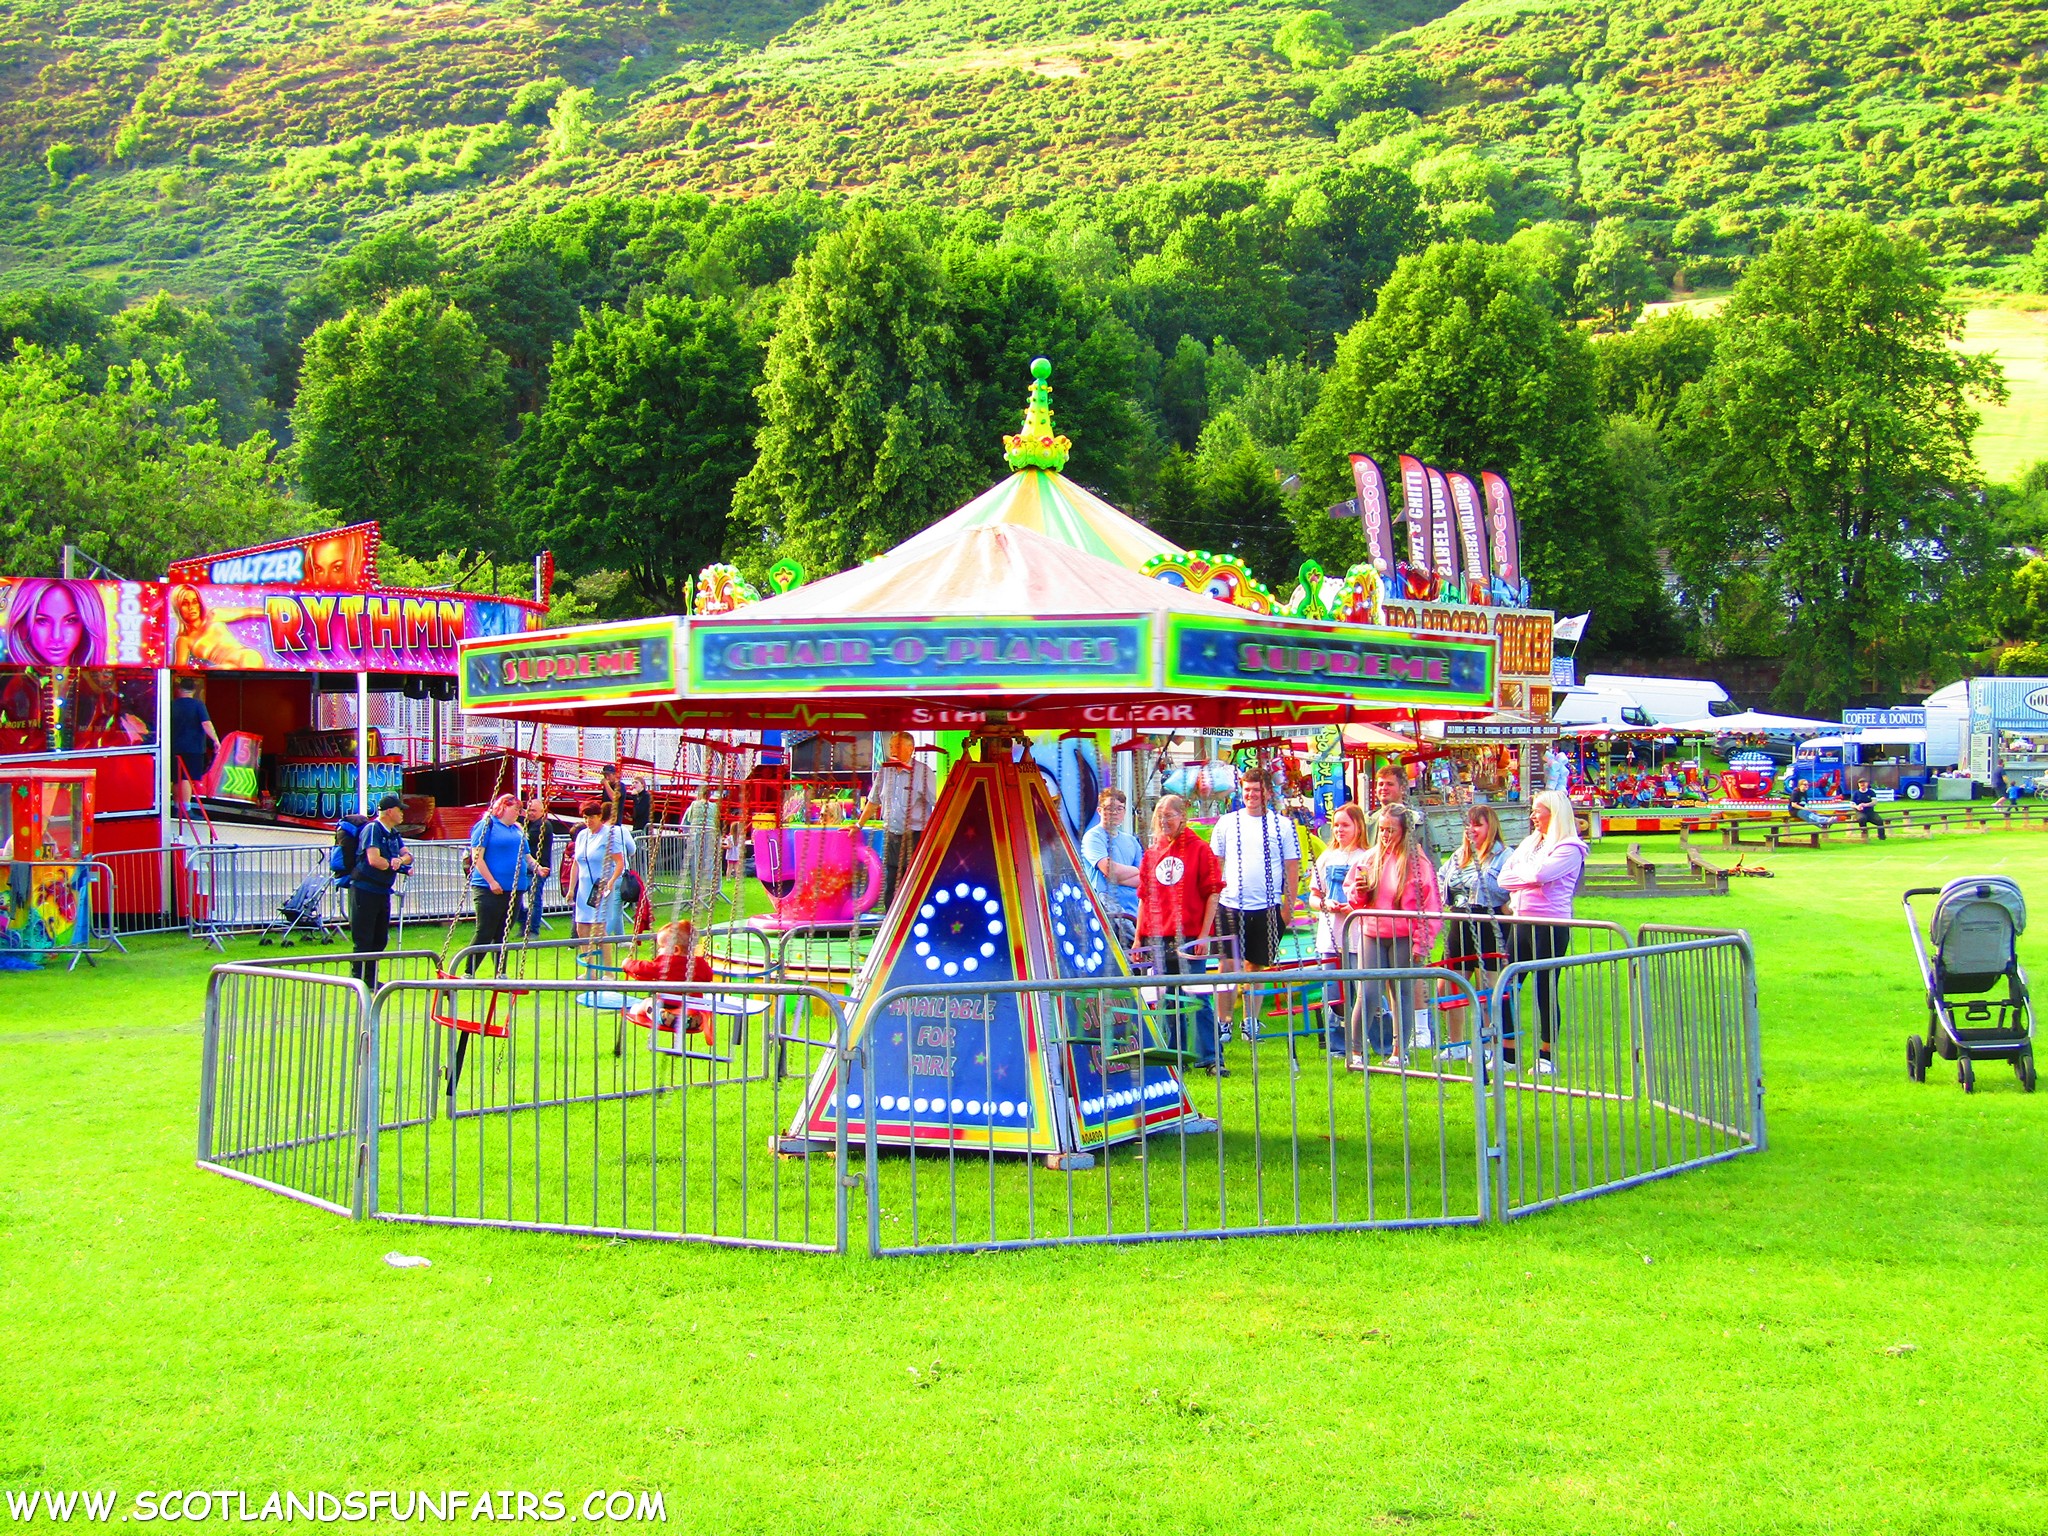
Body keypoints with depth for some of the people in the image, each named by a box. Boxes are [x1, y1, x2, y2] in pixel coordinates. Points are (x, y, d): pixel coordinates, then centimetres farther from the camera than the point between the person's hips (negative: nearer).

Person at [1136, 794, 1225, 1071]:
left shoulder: (1199, 849, 0)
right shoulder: (1151, 853, 13)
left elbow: (1213, 892, -3)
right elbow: (1144, 897, 16)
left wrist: (1204, 934, -10)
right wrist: (1139, 936, 10)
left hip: (1189, 938, -4)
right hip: (1158, 940, 5)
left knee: (1198, 999, -7)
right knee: (1168, 1001, 7)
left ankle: (1209, 1057, -5)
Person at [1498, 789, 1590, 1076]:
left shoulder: (1569, 848, -6)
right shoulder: (1529, 843, 18)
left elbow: (1540, 874, -21)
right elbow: (1504, 877, 11)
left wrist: (1519, 873, -2)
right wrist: (1528, 877, -7)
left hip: (1551, 925, -7)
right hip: (1522, 921, 7)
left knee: (1545, 990, -1)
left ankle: (1546, 1056, 9)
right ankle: (1507, 1053, 12)